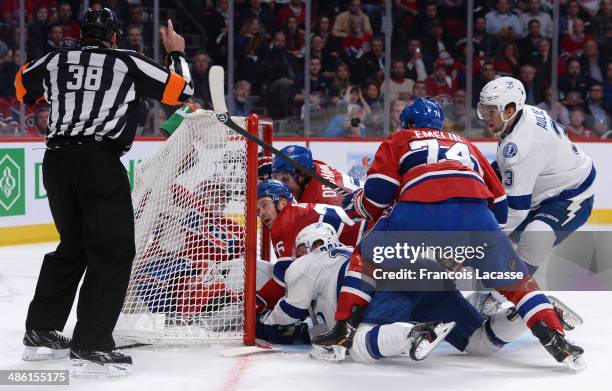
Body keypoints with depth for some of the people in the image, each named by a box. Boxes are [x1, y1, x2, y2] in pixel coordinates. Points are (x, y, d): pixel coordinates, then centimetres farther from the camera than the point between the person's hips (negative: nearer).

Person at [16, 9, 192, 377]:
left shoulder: (55, 61, 14)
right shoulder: (127, 62, 4)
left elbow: (23, 86, 32)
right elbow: (181, 90, 7)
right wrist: (177, 53, 24)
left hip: (57, 162, 6)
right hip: (100, 163, -6)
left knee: (73, 246, 23)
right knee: (114, 251, -2)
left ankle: (40, 332, 26)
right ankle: (90, 347, -12)